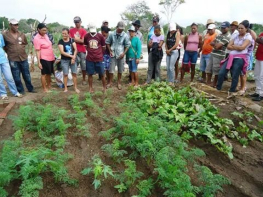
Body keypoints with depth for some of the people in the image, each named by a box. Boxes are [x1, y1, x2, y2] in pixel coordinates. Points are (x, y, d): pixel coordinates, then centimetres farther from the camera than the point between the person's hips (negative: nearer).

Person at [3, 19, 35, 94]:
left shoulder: (22, 34, 3)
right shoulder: (5, 35, -7)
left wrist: (21, 50, 10)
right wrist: (11, 52, 5)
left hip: (23, 58, 3)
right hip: (13, 59, -3)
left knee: (27, 75, 12)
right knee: (17, 77, 4)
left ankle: (30, 88, 25)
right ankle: (20, 90, 17)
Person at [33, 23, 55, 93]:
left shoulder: (45, 35, 8)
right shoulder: (36, 38, -14)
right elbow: (38, 51, -16)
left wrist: (53, 56, 18)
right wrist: (39, 62, -18)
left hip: (51, 58, 8)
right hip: (44, 59, -8)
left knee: (49, 73, 18)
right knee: (44, 74, 3)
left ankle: (49, 86, 33)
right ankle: (45, 89, 14)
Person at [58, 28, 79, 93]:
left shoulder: (72, 40, 3)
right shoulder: (60, 41, -5)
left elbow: (75, 49, -3)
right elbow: (62, 52, -13)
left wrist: (74, 57, -16)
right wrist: (71, 56, -19)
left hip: (73, 59, 2)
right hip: (64, 60, -2)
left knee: (74, 73, 3)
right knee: (65, 74, 2)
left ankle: (75, 87, 14)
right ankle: (65, 88, 14)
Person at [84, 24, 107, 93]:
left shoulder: (100, 36, -4)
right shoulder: (86, 36, 0)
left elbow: (104, 47, 7)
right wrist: (91, 52, 11)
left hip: (99, 59, -1)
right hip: (89, 59, 1)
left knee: (102, 74, 7)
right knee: (90, 74, 9)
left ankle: (104, 87, 22)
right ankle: (90, 88, 23)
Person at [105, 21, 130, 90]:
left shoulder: (125, 35, -8)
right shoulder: (112, 34, -6)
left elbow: (127, 45, -1)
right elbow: (107, 43, 6)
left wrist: (124, 53, -10)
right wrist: (110, 51, -3)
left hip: (120, 55, 0)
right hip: (113, 55, 0)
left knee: (120, 70, 9)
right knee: (111, 69, 5)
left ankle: (119, 83, 24)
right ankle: (110, 82, 21)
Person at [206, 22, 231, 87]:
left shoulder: (227, 36, -12)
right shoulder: (220, 35, 16)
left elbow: (217, 46, -19)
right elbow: (211, 43, 12)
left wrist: (214, 44, 0)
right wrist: (216, 44, -7)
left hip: (219, 55, -8)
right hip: (213, 53, 9)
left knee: (216, 70, 1)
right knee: (209, 68, 12)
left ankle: (214, 84, 13)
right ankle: (208, 82, 23)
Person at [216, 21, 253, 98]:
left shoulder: (248, 37, -1)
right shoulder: (235, 36, 15)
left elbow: (242, 47, -14)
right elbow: (228, 46, 5)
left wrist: (233, 46, 0)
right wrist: (237, 47, -9)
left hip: (240, 58, -5)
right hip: (231, 57, 5)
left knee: (235, 76, -1)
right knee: (221, 73, -4)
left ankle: (232, 92, 15)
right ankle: (217, 89, 11)